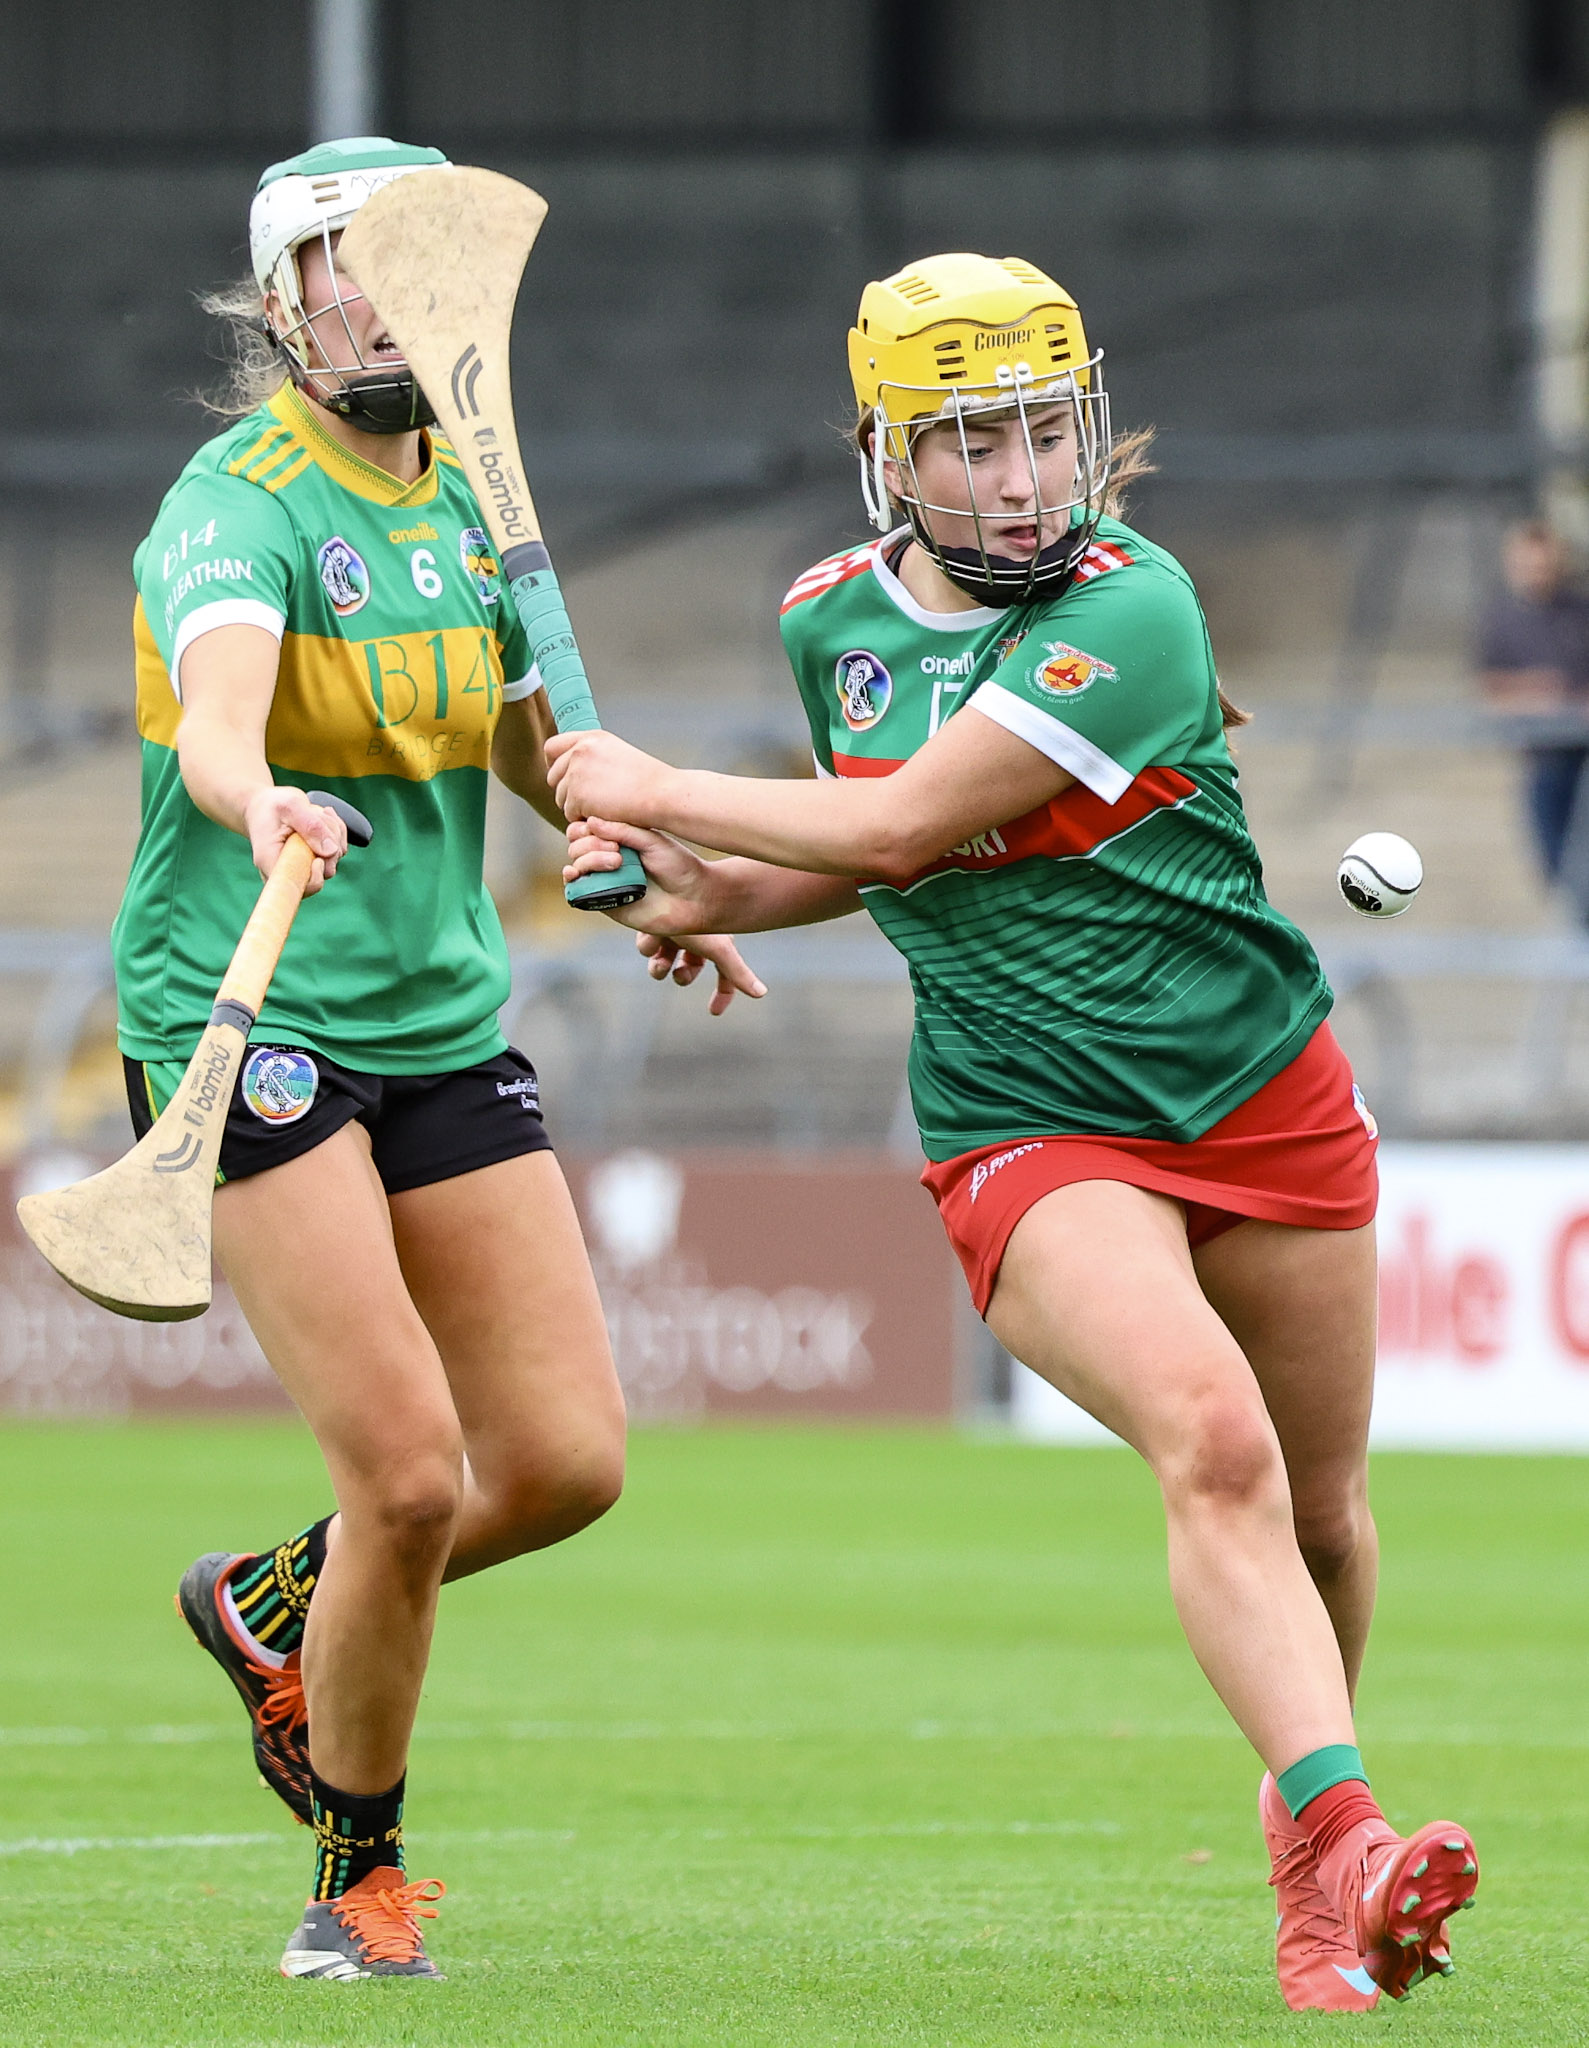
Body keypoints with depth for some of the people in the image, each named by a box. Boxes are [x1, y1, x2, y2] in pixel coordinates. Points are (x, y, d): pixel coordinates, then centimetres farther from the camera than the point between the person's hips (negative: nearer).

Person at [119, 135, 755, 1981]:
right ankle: (360, 1864, 8)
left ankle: (273, 1608, 28)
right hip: (243, 1020, -7)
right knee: (410, 1471, -14)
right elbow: (212, 715, -33)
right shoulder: (240, 504, -13)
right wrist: (262, 805, -55)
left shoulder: (469, 503, 9)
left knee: (566, 1461, 0)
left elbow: (534, 741, 21)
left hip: (441, 1020, 7)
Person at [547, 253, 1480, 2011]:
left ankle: (1306, 1842, 35)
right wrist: (709, 898, 6)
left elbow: (907, 827, -19)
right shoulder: (833, 622, 2)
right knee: (1211, 1441, -25)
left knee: (1320, 1508, 10)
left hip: (1263, 1092, -1)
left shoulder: (1133, 611, -17)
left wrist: (655, 794, -8)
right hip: (1029, 1129, 1)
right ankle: (1342, 1834, -36)